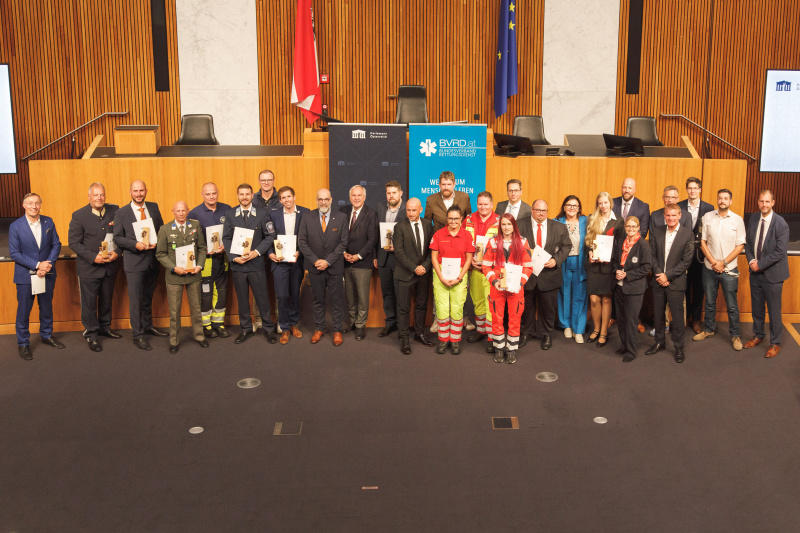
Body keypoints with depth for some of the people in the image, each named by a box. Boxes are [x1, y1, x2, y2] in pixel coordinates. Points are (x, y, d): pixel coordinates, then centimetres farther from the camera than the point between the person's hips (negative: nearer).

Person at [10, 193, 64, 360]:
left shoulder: (48, 222, 0)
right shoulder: (15, 226, -10)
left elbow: (56, 244, 3)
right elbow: (15, 253, -12)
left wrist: (48, 264, -12)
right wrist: (37, 265, -18)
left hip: (47, 274, 3)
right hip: (25, 276, -3)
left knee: (46, 307, 17)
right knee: (24, 310, 4)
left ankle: (47, 335, 35)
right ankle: (23, 343, 17)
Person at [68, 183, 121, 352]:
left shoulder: (115, 211, 0)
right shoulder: (79, 216, -8)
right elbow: (74, 243, -9)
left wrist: (117, 252, -12)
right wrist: (93, 257, -18)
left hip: (110, 266, 3)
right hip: (88, 267, -3)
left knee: (107, 299, 17)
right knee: (89, 302, 3)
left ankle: (105, 327, 34)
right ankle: (91, 334, 15)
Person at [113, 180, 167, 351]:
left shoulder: (153, 208, 6)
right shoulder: (122, 213, -4)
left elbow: (161, 229, 11)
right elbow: (117, 238, -3)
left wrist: (157, 243, -8)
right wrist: (135, 245, -18)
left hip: (152, 259, 4)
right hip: (134, 261, -4)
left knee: (148, 296, 18)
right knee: (136, 299, -2)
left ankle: (147, 326, 34)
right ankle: (138, 335, 5)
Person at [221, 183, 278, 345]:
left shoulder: (261, 212, -1)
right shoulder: (231, 214, 5)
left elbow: (269, 236, -1)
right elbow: (226, 238, 5)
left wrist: (257, 252, -13)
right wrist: (233, 257, -8)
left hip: (256, 263, -2)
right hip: (237, 264, 2)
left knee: (262, 297, 2)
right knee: (242, 299, 10)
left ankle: (268, 328, 16)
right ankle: (246, 329, 22)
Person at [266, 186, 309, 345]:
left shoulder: (305, 213, 0)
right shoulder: (273, 214, 3)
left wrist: (300, 252, -13)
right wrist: (270, 253, -9)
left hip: (297, 260, 0)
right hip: (279, 260, 0)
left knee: (295, 294, 11)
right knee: (282, 296, -4)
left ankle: (294, 324, 28)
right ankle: (284, 328, 8)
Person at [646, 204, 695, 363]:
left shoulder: (688, 234, -6)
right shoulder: (656, 232, 5)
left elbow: (686, 261, -9)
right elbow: (652, 255, 5)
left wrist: (668, 275, -13)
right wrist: (659, 274, -8)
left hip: (676, 283, -4)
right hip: (658, 281, 4)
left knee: (677, 316, 0)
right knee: (658, 314, 13)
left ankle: (679, 347, 13)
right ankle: (660, 342, 29)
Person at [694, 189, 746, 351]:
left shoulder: (737, 220, -3)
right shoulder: (707, 217, 1)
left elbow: (740, 246, -4)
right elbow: (702, 242, 1)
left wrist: (723, 263, -11)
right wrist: (713, 262, -8)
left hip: (729, 269, -2)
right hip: (709, 268, 2)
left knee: (732, 305, 2)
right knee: (709, 302, 14)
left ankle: (735, 335, 15)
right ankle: (709, 329, 30)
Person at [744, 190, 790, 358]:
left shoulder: (780, 224, -16)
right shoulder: (753, 220, 3)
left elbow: (780, 251, -18)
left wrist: (760, 264, -17)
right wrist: (751, 261, -7)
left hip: (772, 274, -5)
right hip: (755, 273, 5)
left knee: (774, 311, 5)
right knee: (757, 308, 18)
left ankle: (775, 343, 19)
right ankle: (758, 336, 37)